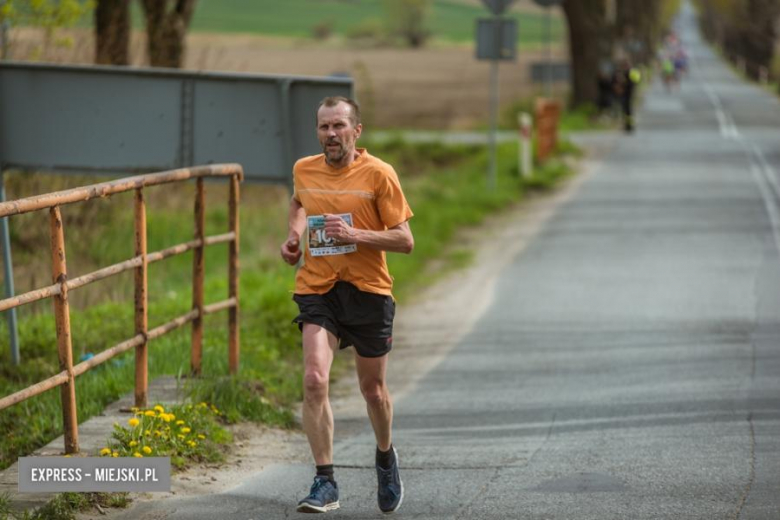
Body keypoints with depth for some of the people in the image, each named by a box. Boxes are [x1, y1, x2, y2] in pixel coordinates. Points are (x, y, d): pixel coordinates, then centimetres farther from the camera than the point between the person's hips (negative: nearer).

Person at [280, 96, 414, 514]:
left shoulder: (378, 174, -8)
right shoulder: (304, 170, 4)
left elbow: (405, 240, -9)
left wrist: (356, 234, -22)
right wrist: (294, 234, 9)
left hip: (368, 291, -2)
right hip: (317, 289, 2)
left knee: (372, 389, 10)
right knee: (314, 379, -17)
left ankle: (385, 457, 42)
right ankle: (325, 483, -13)